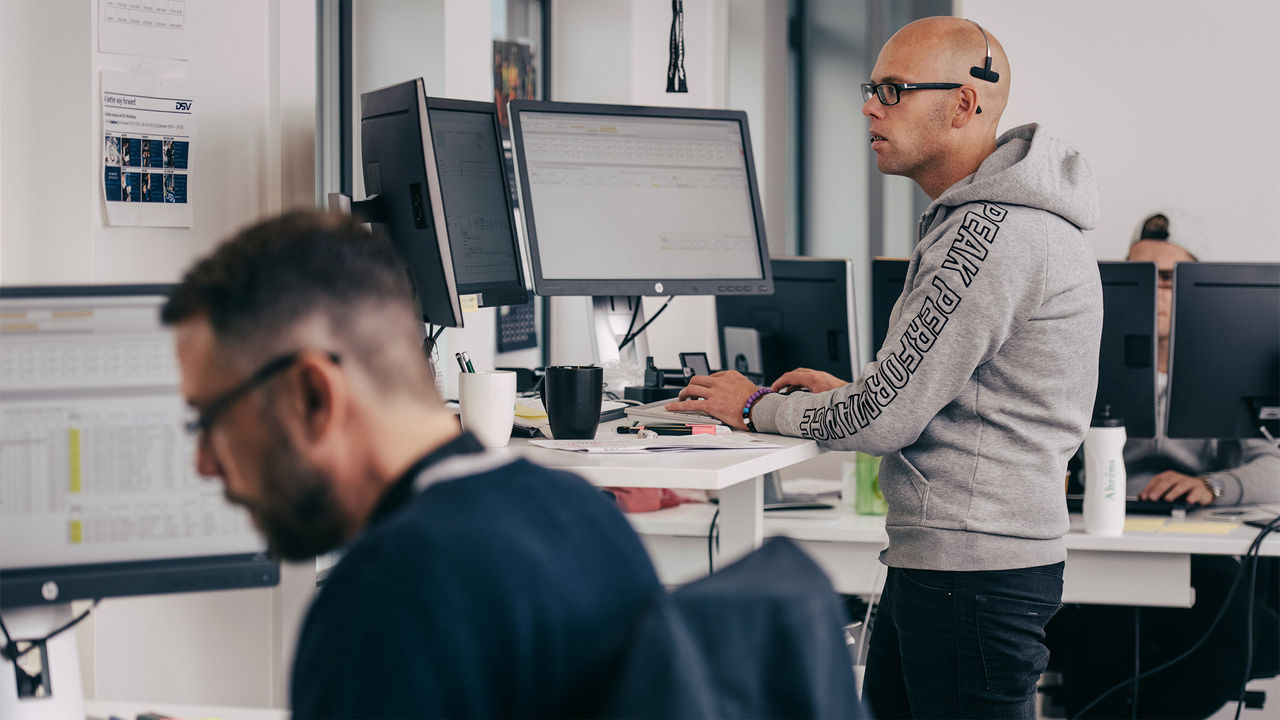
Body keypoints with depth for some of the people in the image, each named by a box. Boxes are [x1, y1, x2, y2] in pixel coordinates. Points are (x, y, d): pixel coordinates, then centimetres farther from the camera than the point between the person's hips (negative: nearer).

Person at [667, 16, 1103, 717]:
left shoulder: (999, 235, -19)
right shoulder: (969, 218, 17)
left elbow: (886, 415, -18)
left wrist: (758, 408, -2)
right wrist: (847, 393, 12)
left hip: (974, 572, -11)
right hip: (929, 555, 11)